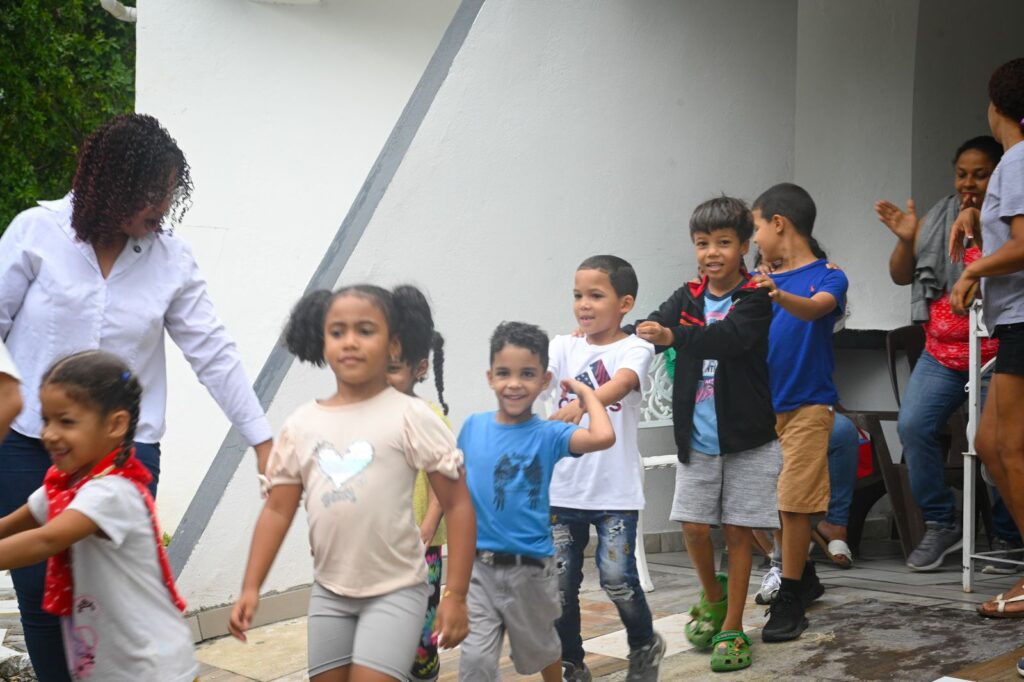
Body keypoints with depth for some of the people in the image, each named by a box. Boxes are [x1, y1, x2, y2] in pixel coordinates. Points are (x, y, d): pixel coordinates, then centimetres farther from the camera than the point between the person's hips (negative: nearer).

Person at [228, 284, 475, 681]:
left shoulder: (410, 417, -9)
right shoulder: (301, 425, 3)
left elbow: (458, 505, -8)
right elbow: (278, 510, 7)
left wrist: (455, 594, -11)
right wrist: (251, 588, 0)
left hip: (395, 591, -5)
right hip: (329, 592, 5)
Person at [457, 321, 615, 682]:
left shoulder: (547, 434, -12)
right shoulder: (473, 427, -1)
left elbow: (603, 437, -31)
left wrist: (586, 392, -16)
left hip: (530, 568, -1)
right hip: (479, 566, 2)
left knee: (540, 647, 21)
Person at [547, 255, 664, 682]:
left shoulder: (634, 348, -6)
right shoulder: (565, 347, 7)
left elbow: (621, 384, -26)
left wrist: (582, 403, -43)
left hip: (615, 489, -4)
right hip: (564, 487, 4)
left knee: (617, 578, -5)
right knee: (560, 582, 6)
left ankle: (645, 646, 24)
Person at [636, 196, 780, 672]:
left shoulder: (755, 297, -8)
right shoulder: (687, 299, 6)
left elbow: (733, 336, -27)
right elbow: (649, 330, -7)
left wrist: (674, 336, -40)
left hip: (747, 437, -3)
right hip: (696, 437, 4)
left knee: (738, 530, 4)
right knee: (694, 525, 5)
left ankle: (732, 628, 16)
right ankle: (713, 597, 34)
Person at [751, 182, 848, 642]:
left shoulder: (828, 277, -8)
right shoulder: (763, 280, 8)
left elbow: (814, 309, -29)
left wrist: (780, 295, -49)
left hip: (805, 406, -6)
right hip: (763, 405, 6)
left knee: (793, 503, -6)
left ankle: (790, 600, 5)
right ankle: (803, 576, 29)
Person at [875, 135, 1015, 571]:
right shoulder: (938, 218, 11)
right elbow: (901, 276, 14)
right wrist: (906, 240, -4)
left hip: (995, 359, -3)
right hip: (941, 355, 4)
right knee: (912, 425, -15)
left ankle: (1007, 535, 14)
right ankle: (941, 523, -2)